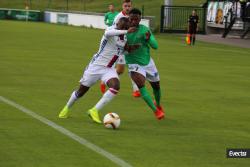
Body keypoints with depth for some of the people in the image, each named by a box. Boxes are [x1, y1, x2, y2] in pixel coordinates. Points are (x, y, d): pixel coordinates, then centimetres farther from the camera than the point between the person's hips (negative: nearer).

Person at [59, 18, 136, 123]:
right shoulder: (111, 30, -18)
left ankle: (94, 111, -18)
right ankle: (67, 108, 39)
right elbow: (107, 33, -45)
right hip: (96, 66, -5)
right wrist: (126, 31, -49)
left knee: (116, 86, -25)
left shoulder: (125, 37, 3)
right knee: (81, 91, 9)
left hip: (109, 69, 5)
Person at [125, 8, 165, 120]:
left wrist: (148, 39, -38)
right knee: (140, 84, -27)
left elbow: (155, 46, -16)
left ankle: (158, 105, 48)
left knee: (156, 85, 17)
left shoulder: (144, 29, -12)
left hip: (148, 62, 3)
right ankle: (156, 110, -23)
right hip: (134, 64, -3)